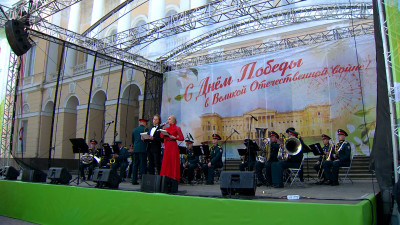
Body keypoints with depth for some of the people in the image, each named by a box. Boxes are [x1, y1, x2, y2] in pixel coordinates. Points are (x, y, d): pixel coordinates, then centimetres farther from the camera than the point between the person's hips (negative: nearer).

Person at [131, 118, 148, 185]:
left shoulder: (134, 130, 13)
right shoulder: (145, 129, -4)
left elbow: (132, 141, 18)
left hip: (135, 149, 5)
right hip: (143, 149, -5)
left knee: (135, 164, 7)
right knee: (142, 165, -3)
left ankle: (134, 180, 8)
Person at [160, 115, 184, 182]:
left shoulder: (177, 128, 0)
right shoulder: (167, 128, 16)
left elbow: (182, 138, -6)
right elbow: (161, 136, 4)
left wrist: (174, 137, -15)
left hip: (173, 145, -6)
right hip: (167, 146, 6)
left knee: (173, 161, -6)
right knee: (166, 161, 3)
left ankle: (174, 177, -2)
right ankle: (166, 177, 8)